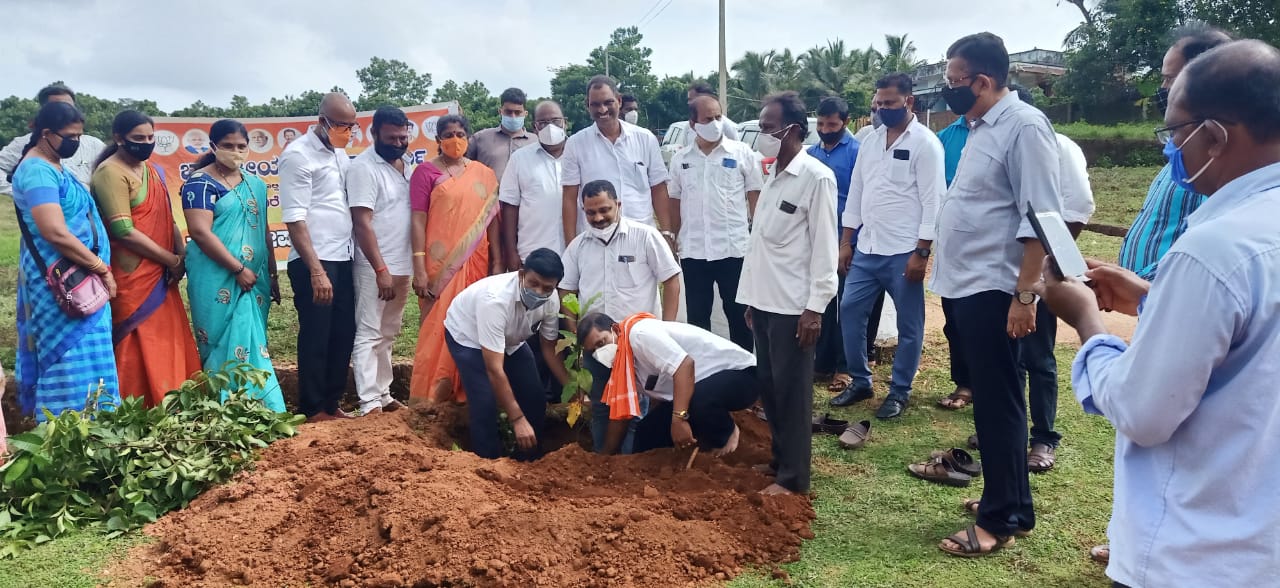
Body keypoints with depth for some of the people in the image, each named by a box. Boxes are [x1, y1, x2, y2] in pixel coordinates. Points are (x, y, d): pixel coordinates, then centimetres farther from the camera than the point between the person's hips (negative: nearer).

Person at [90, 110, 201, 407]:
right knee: (139, 351, -3)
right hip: (131, 278, -8)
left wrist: (182, 254, -1)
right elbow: (124, 231, -18)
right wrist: (172, 260, -12)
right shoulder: (110, 173, -11)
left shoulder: (152, 171, 15)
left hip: (160, 276, 8)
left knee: (167, 345, 10)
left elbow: (166, 217, 17)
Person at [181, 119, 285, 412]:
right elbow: (201, 232, -16)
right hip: (218, 281, -6)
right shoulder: (201, 183, -7)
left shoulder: (256, 184, 14)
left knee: (252, 342, 8)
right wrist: (239, 269, -17)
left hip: (254, 279, 6)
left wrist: (272, 274, 15)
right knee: (226, 344, -4)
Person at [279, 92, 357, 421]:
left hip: (344, 258, 8)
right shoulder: (298, 155, -10)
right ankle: (313, 410, 14)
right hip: (314, 262, -7)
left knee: (344, 334, 12)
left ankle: (332, 403, 25)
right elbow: (295, 219, -15)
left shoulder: (340, 154, 13)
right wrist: (316, 270, -20)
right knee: (316, 337, 2)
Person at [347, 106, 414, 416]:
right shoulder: (363, 167, -11)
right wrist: (381, 269, -20)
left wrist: (415, 264, 10)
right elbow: (362, 222, -16)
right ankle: (370, 403, -2)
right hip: (374, 268, -7)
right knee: (369, 335, -3)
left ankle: (383, 394, 21)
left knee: (388, 335, 13)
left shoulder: (406, 167, 11)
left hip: (402, 266, 7)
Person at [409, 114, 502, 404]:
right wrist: (419, 268, -13)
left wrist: (497, 262, 6)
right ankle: (431, 396, 6)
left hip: (475, 263, 3)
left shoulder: (484, 173, 10)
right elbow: (418, 221, -6)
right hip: (441, 264, -3)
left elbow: (492, 219, 11)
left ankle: (468, 390, 17)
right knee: (438, 327, -2)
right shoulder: (426, 172, 0)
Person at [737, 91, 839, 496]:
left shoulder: (816, 177, -11)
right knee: (768, 387, 14)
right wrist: (751, 297, 16)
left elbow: (824, 247, -14)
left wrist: (815, 307, -17)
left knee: (791, 390, 0)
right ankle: (780, 459, 28)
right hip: (765, 302, 8)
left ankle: (793, 477, 10)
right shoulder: (773, 176, 14)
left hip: (793, 305, -8)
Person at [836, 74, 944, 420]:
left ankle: (900, 391, 19)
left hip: (903, 253, -6)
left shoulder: (924, 143, -8)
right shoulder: (871, 141, 11)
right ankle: (860, 381, 23)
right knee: (850, 312, 8)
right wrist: (846, 241, 11)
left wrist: (922, 252, -16)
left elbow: (933, 201, -12)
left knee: (908, 325, 5)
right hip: (866, 249, 6)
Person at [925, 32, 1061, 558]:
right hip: (964, 285, 9)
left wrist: (1024, 294, -22)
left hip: (992, 291, -9)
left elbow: (1040, 218, -19)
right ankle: (1002, 493, 32)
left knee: (997, 402, 1)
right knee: (986, 398, 17)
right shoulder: (981, 126, 13)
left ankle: (1002, 518, 13)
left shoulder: (1024, 126, -14)